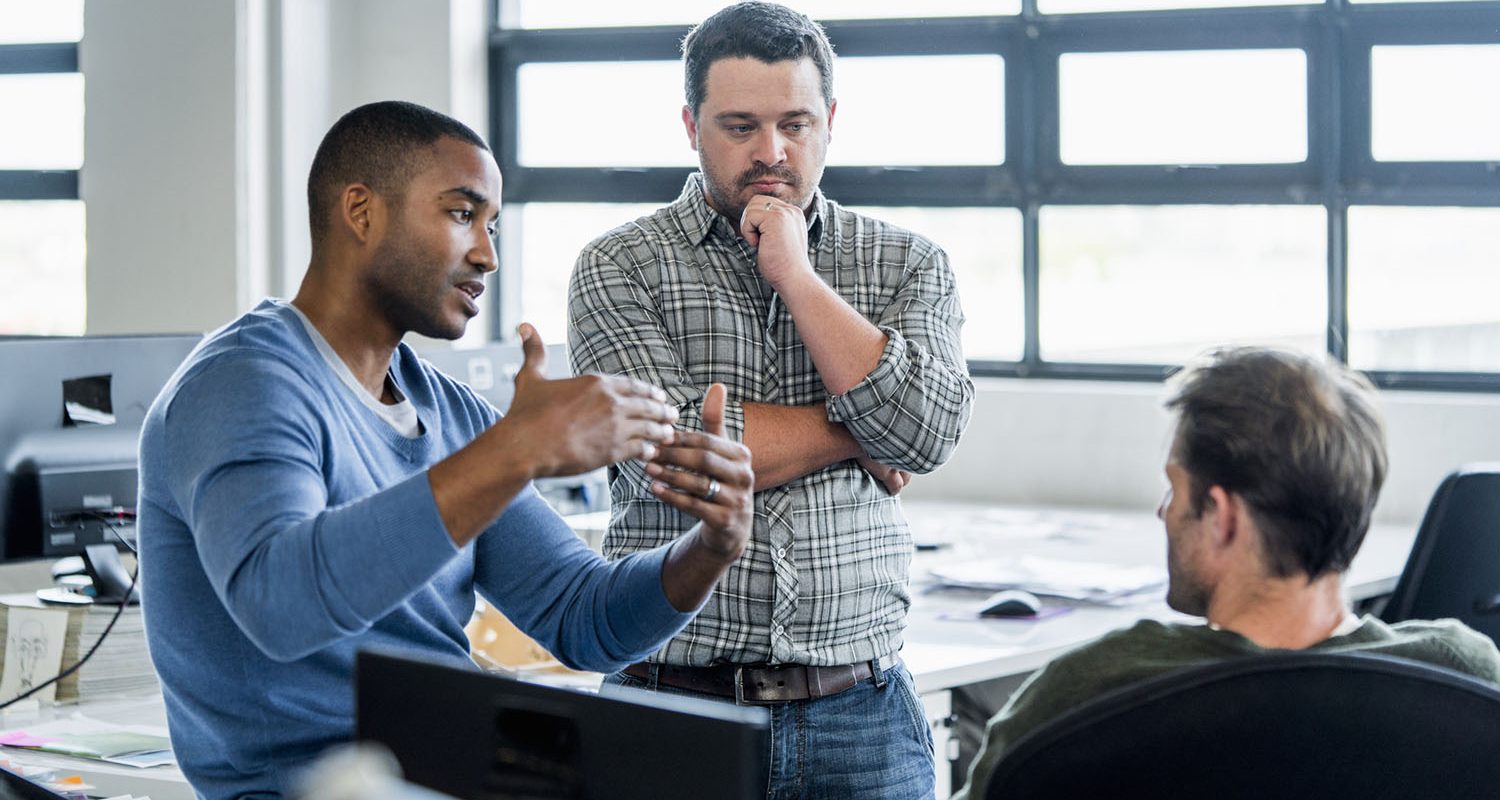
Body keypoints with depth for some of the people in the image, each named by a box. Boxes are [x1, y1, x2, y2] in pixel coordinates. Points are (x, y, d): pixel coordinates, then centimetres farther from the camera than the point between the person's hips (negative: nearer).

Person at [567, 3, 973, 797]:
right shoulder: (618, 269, 0)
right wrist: (858, 432, -6)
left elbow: (926, 433, -9)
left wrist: (797, 275, -9)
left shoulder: (908, 264, 7)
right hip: (674, 702, -2)